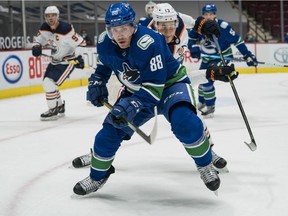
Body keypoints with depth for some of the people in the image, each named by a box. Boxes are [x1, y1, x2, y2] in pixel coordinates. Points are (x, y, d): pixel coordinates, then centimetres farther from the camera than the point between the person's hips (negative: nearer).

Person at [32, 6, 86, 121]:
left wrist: (79, 58, -27)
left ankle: (53, 110, -7)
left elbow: (80, 43, -20)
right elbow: (38, 39, 10)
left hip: (67, 61, -9)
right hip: (54, 61, 9)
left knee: (49, 82, -19)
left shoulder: (65, 29, -25)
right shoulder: (45, 28, -3)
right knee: (47, 83, 16)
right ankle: (60, 107, 32)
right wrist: (36, 47, -12)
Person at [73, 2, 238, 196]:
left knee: (185, 122, -33)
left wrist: (130, 106, -42)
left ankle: (206, 165, -8)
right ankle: (97, 176, 20)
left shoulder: (148, 43, -34)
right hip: (137, 90, 6)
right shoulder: (104, 43, -14)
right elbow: (104, 64, 12)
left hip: (170, 83, -6)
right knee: (111, 129, -3)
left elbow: (154, 87, -34)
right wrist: (96, 83, -5)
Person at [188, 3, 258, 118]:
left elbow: (237, 40, -21)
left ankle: (210, 107, -1)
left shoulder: (223, 26, -27)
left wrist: (247, 55, -21)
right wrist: (193, 47, -10)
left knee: (207, 81, -18)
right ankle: (201, 103, 45)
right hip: (206, 58, 6)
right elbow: (191, 36, 8)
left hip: (221, 58, -6)